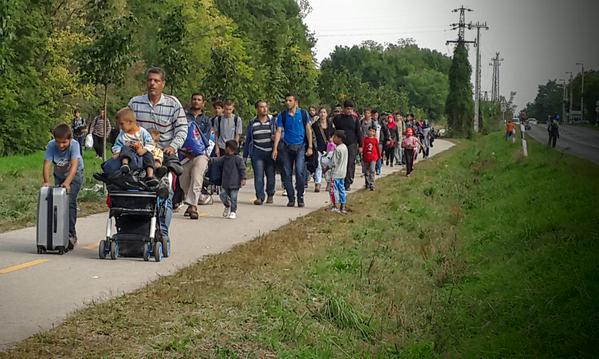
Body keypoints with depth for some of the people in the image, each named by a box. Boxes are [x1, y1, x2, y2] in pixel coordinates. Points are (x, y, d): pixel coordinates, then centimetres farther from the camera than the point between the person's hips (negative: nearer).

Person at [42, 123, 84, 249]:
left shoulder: (74, 145, -31)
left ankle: (71, 234, -16)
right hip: (59, 175, 4)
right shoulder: (51, 146, -24)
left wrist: (67, 182, -53)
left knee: (70, 201, -18)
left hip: (75, 175, -4)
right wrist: (46, 181, -47)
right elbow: (47, 165, -31)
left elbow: (74, 166, -40)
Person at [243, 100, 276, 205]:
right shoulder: (252, 123, 11)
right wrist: (245, 156, 13)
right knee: (258, 175, -11)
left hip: (271, 152, 0)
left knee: (271, 175, 6)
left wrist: (276, 138, -10)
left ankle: (270, 195, 26)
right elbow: (248, 140, 15)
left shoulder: (272, 121, 8)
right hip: (257, 153, 0)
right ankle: (260, 197, -9)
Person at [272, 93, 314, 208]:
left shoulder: (303, 113, 3)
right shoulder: (282, 115, 6)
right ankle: (291, 199, 11)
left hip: (300, 147, -2)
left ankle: (300, 197, -2)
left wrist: (310, 147, -1)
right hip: (287, 147, 2)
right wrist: (275, 148, -4)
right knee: (287, 173, 2)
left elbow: (308, 130, 5)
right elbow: (278, 132, 4)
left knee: (299, 171, -15)